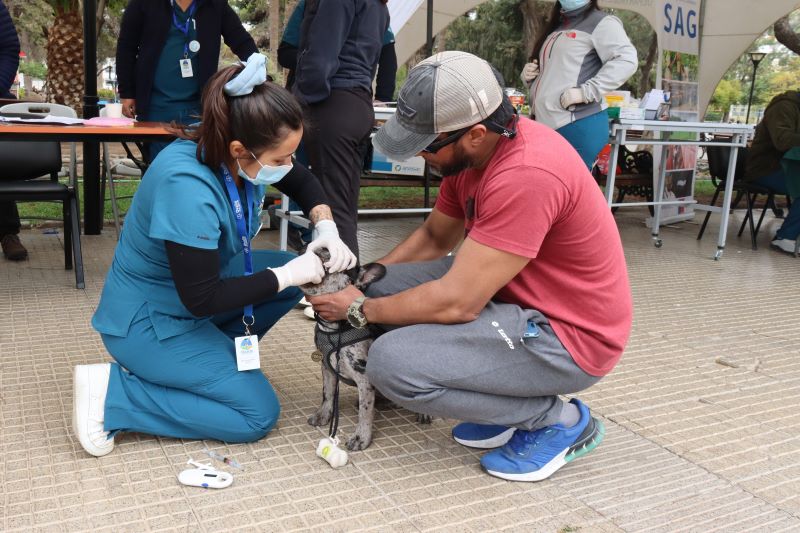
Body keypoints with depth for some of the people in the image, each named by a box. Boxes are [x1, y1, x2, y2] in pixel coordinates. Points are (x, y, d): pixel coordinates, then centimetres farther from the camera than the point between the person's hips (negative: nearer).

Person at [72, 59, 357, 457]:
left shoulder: (239, 150, -13)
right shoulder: (187, 186, -35)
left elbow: (302, 182, 7)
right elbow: (201, 300, -29)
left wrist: (326, 227, -11)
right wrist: (286, 275, -24)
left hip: (194, 286, 8)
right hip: (146, 319, -8)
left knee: (290, 273, 4)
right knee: (258, 413, -7)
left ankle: (210, 359, 9)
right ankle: (111, 392, -4)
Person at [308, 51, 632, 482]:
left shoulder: (525, 175, -30)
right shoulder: (475, 148, -1)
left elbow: (456, 302, -28)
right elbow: (434, 237, 13)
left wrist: (360, 310, -13)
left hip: (568, 334, -9)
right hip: (519, 297, 9)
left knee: (391, 362, -23)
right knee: (383, 286, 3)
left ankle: (559, 419, -2)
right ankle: (506, 398, 9)